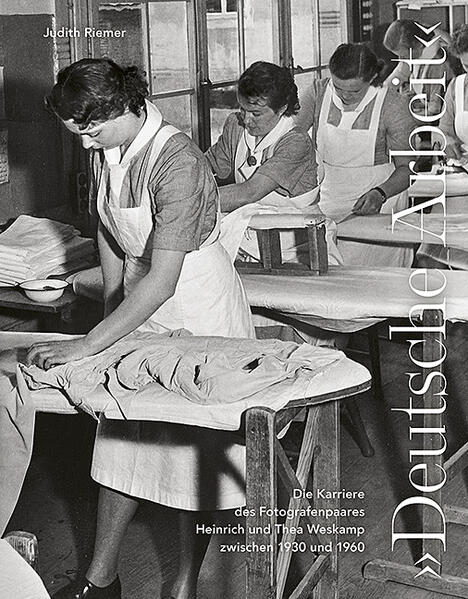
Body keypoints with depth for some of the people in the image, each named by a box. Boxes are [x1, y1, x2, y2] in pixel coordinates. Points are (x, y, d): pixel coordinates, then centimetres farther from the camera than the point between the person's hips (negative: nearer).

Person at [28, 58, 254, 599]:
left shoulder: (176, 162, -29)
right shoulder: (106, 151, -4)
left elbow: (162, 279, -32)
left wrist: (90, 343, -31)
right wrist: (111, 311, 7)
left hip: (196, 305, -8)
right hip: (139, 301, 8)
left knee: (194, 449, 4)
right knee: (122, 437, 13)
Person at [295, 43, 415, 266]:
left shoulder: (393, 106, -9)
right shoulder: (318, 93, -1)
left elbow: (406, 167, -5)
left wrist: (380, 194, -23)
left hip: (378, 206, -2)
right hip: (329, 202, 3)